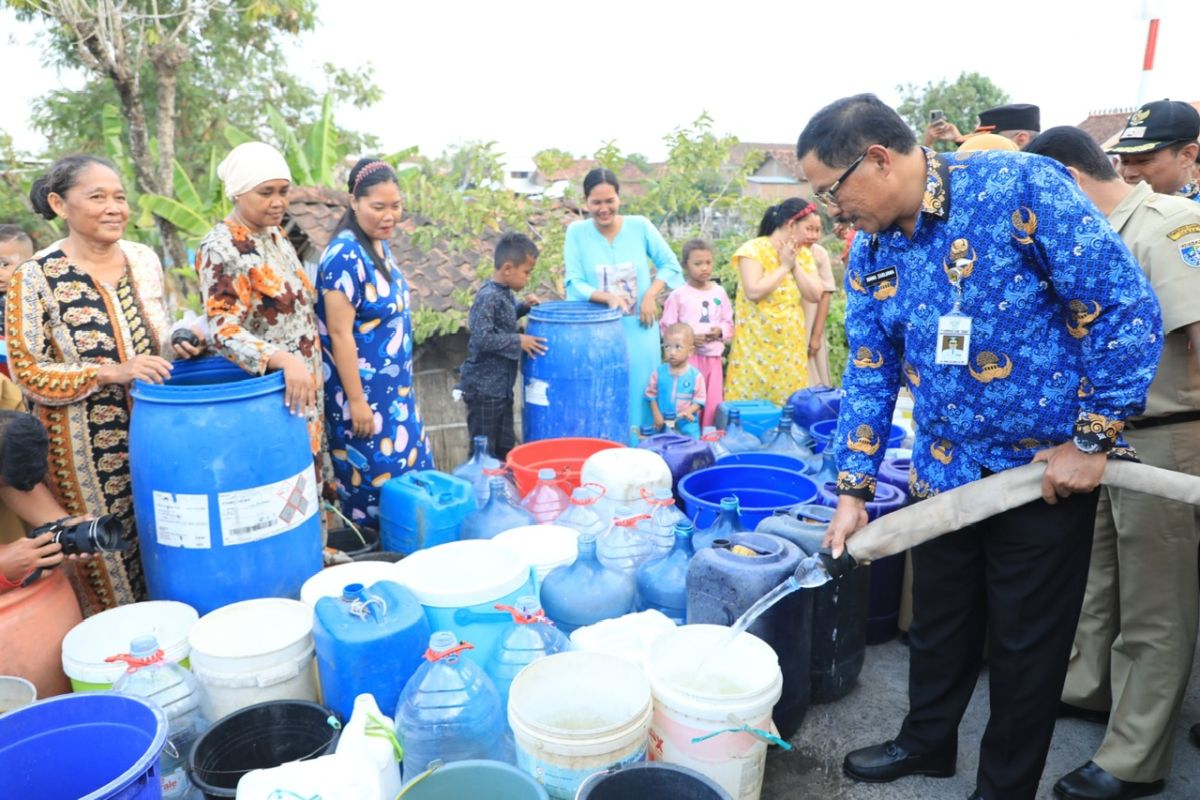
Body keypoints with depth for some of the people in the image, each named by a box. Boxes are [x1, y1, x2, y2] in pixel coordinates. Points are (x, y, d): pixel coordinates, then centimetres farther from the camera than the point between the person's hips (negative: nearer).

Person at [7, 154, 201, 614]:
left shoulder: (144, 259, 2)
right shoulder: (36, 278, -12)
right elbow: (27, 374, -12)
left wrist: (178, 349, -7)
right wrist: (111, 373, -22)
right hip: (86, 451, -4)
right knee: (104, 558, 8)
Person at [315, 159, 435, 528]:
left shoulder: (381, 246, 6)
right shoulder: (344, 255, -20)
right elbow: (339, 333, -21)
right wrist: (356, 401, -20)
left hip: (394, 390, 9)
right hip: (364, 394, -9)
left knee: (406, 474, 17)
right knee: (373, 482, 2)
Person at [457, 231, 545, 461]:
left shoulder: (506, 293, 7)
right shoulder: (488, 297, -20)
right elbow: (482, 338, -26)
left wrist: (524, 307, 8)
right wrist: (518, 341, -20)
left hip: (502, 386, 9)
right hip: (484, 388, -9)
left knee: (505, 447, 18)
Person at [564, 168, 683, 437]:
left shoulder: (640, 226, -2)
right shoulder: (576, 231, -4)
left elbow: (670, 264, 6)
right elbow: (574, 283, -6)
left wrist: (650, 296, -9)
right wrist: (607, 297, -24)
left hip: (638, 327, 1)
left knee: (638, 390, 7)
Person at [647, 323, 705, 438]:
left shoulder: (695, 375, -7)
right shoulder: (659, 372, -3)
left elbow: (699, 399, -5)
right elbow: (651, 395, 2)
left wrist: (689, 411, -22)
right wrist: (656, 415, -7)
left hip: (688, 425, -1)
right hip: (664, 425, 1)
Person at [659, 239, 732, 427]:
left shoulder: (719, 292, 7)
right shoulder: (678, 295, -5)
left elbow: (729, 323, 13)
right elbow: (667, 328, -4)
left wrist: (720, 331, -9)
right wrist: (689, 337, -17)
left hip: (713, 356, 4)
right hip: (688, 356, -4)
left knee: (714, 403, 9)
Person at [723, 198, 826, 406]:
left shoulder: (803, 254, 9)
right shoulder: (755, 250, -10)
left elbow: (816, 295, 0)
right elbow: (754, 292, -22)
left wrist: (795, 265, -8)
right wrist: (784, 266, -13)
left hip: (790, 346, 6)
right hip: (757, 346, -6)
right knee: (751, 402, 0)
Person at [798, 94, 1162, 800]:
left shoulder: (1022, 186, -19)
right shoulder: (870, 253, 0)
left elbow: (1129, 310, -18)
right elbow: (870, 373, 4)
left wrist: (1093, 441, -16)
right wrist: (853, 490, 0)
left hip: (1046, 470, -5)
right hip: (942, 473, 5)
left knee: (1027, 644, 12)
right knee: (939, 623, 21)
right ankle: (927, 742, 46)